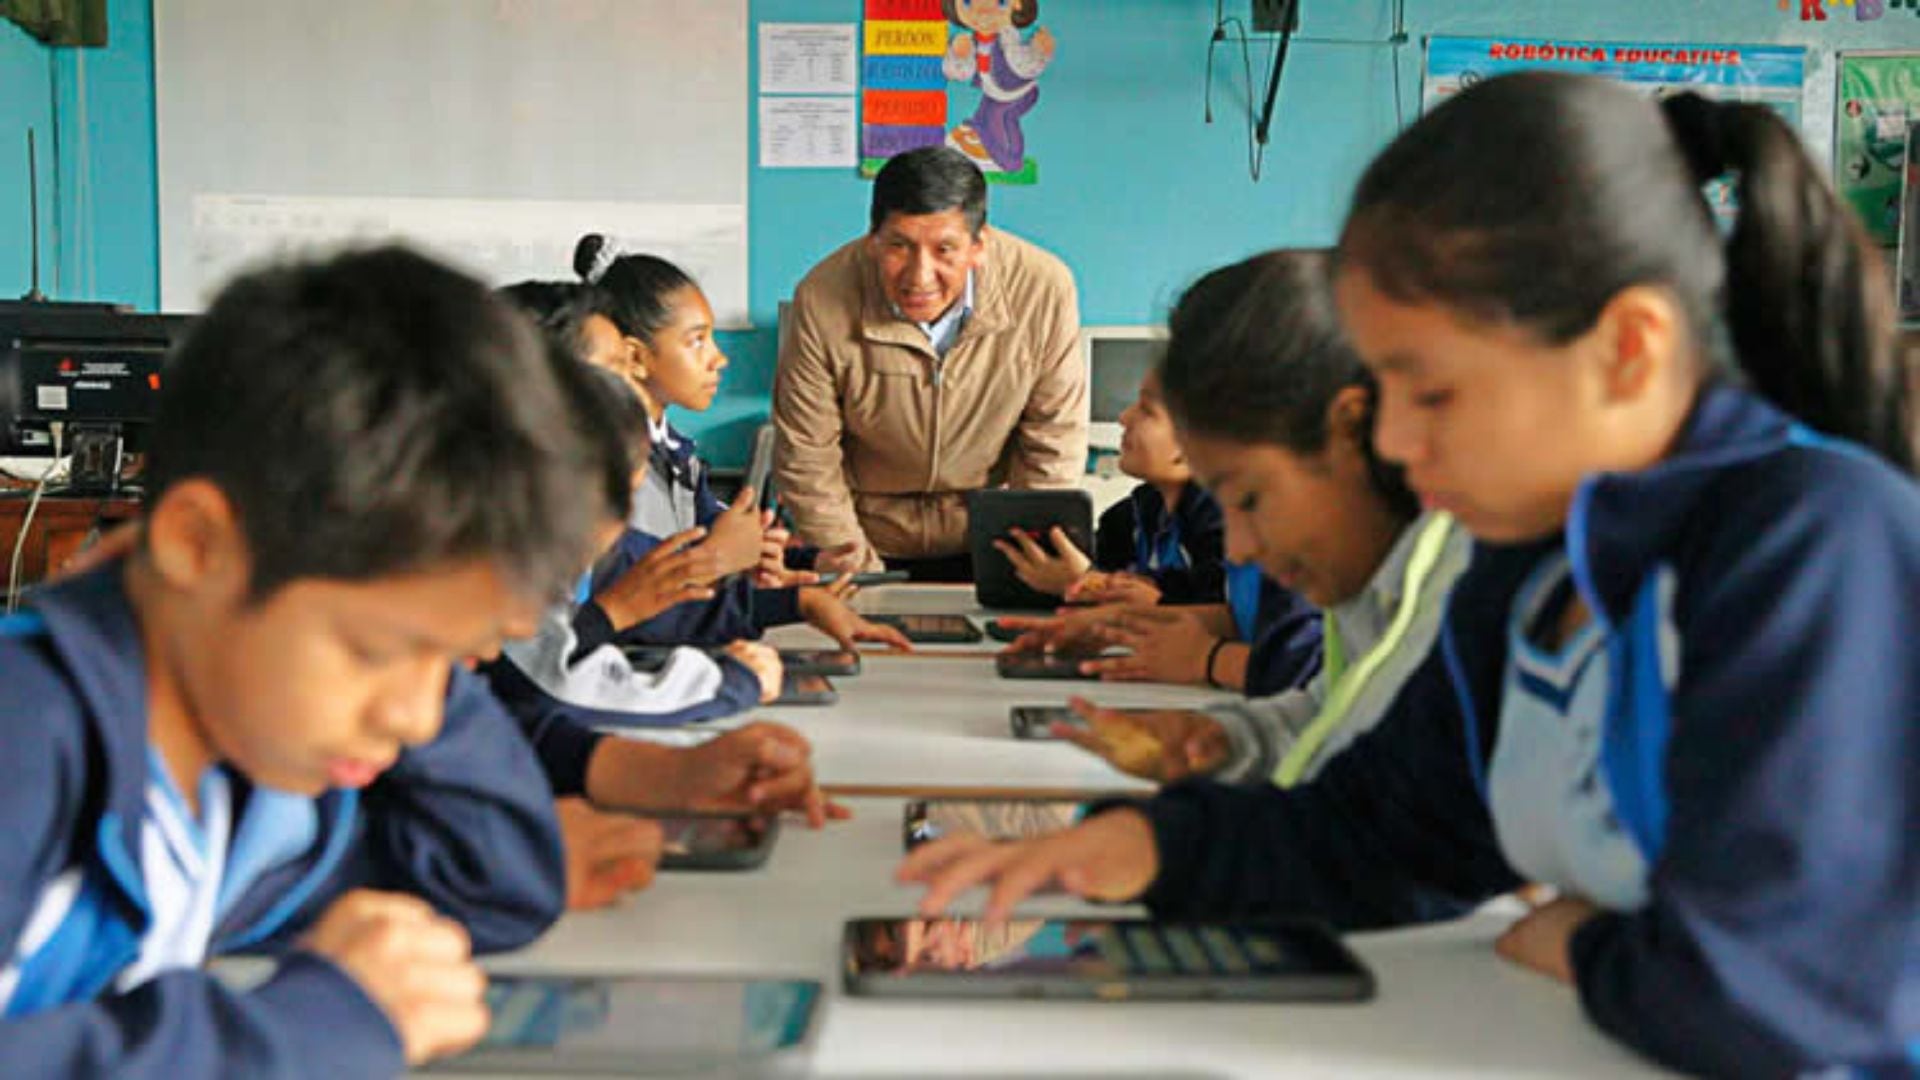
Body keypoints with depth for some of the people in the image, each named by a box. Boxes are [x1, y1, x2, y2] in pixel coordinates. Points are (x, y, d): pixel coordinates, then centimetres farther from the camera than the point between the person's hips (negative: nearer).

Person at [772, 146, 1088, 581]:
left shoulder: (1044, 289, -18)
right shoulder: (822, 300, -20)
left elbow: (1054, 444, -6)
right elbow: (806, 461, -10)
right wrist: (858, 577, -9)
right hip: (871, 539, 0)